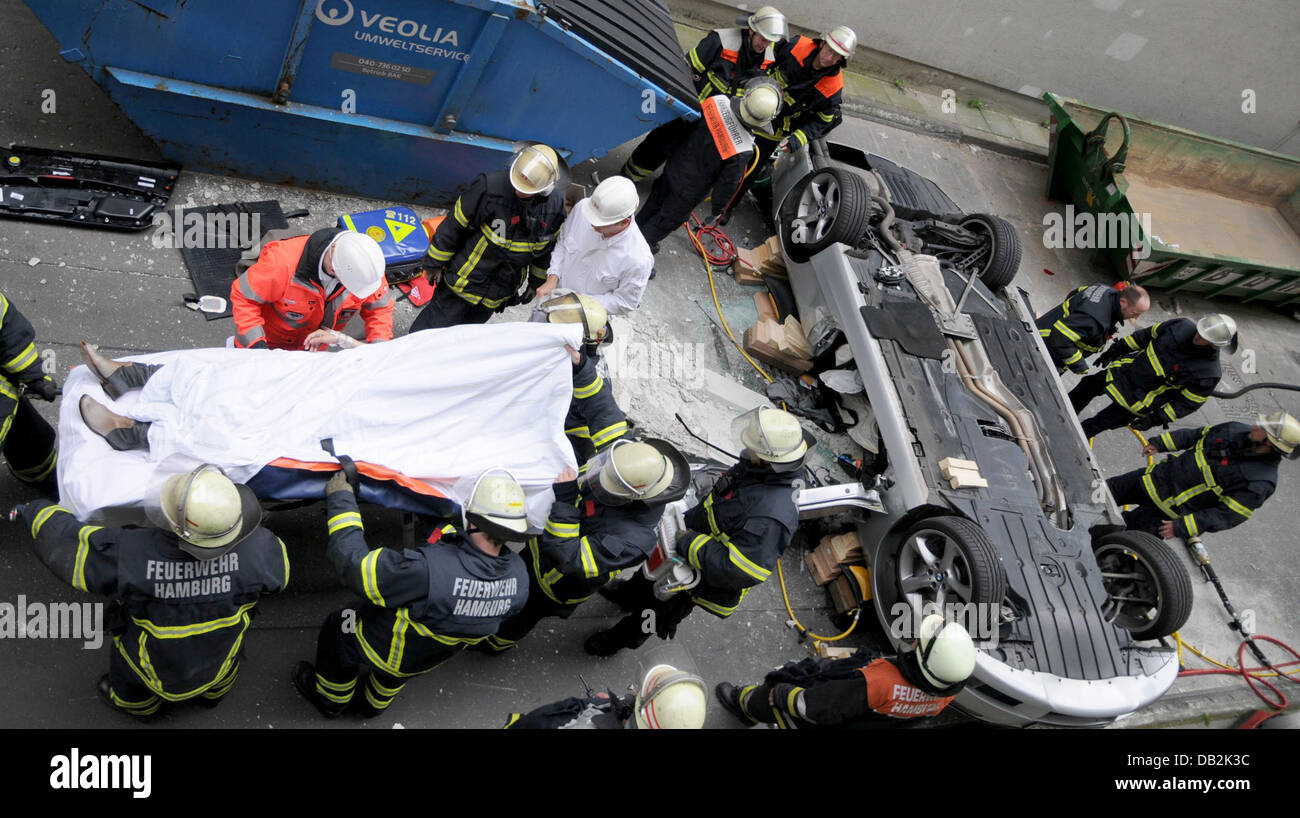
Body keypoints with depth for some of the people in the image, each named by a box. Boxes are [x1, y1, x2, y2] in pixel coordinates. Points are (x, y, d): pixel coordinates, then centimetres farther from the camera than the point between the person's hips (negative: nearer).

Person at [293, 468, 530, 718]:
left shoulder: (430, 570, -46)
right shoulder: (519, 576, -27)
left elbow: (354, 564, -35)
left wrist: (341, 499, -24)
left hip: (389, 652, -5)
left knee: (337, 625, 23)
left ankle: (330, 700, 49)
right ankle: (376, 704, 61)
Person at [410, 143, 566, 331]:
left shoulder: (556, 205, -12)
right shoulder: (489, 186, -24)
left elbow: (547, 249, 7)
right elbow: (453, 226, -12)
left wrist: (536, 283, 17)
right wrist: (434, 264, -4)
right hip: (465, 279, -3)